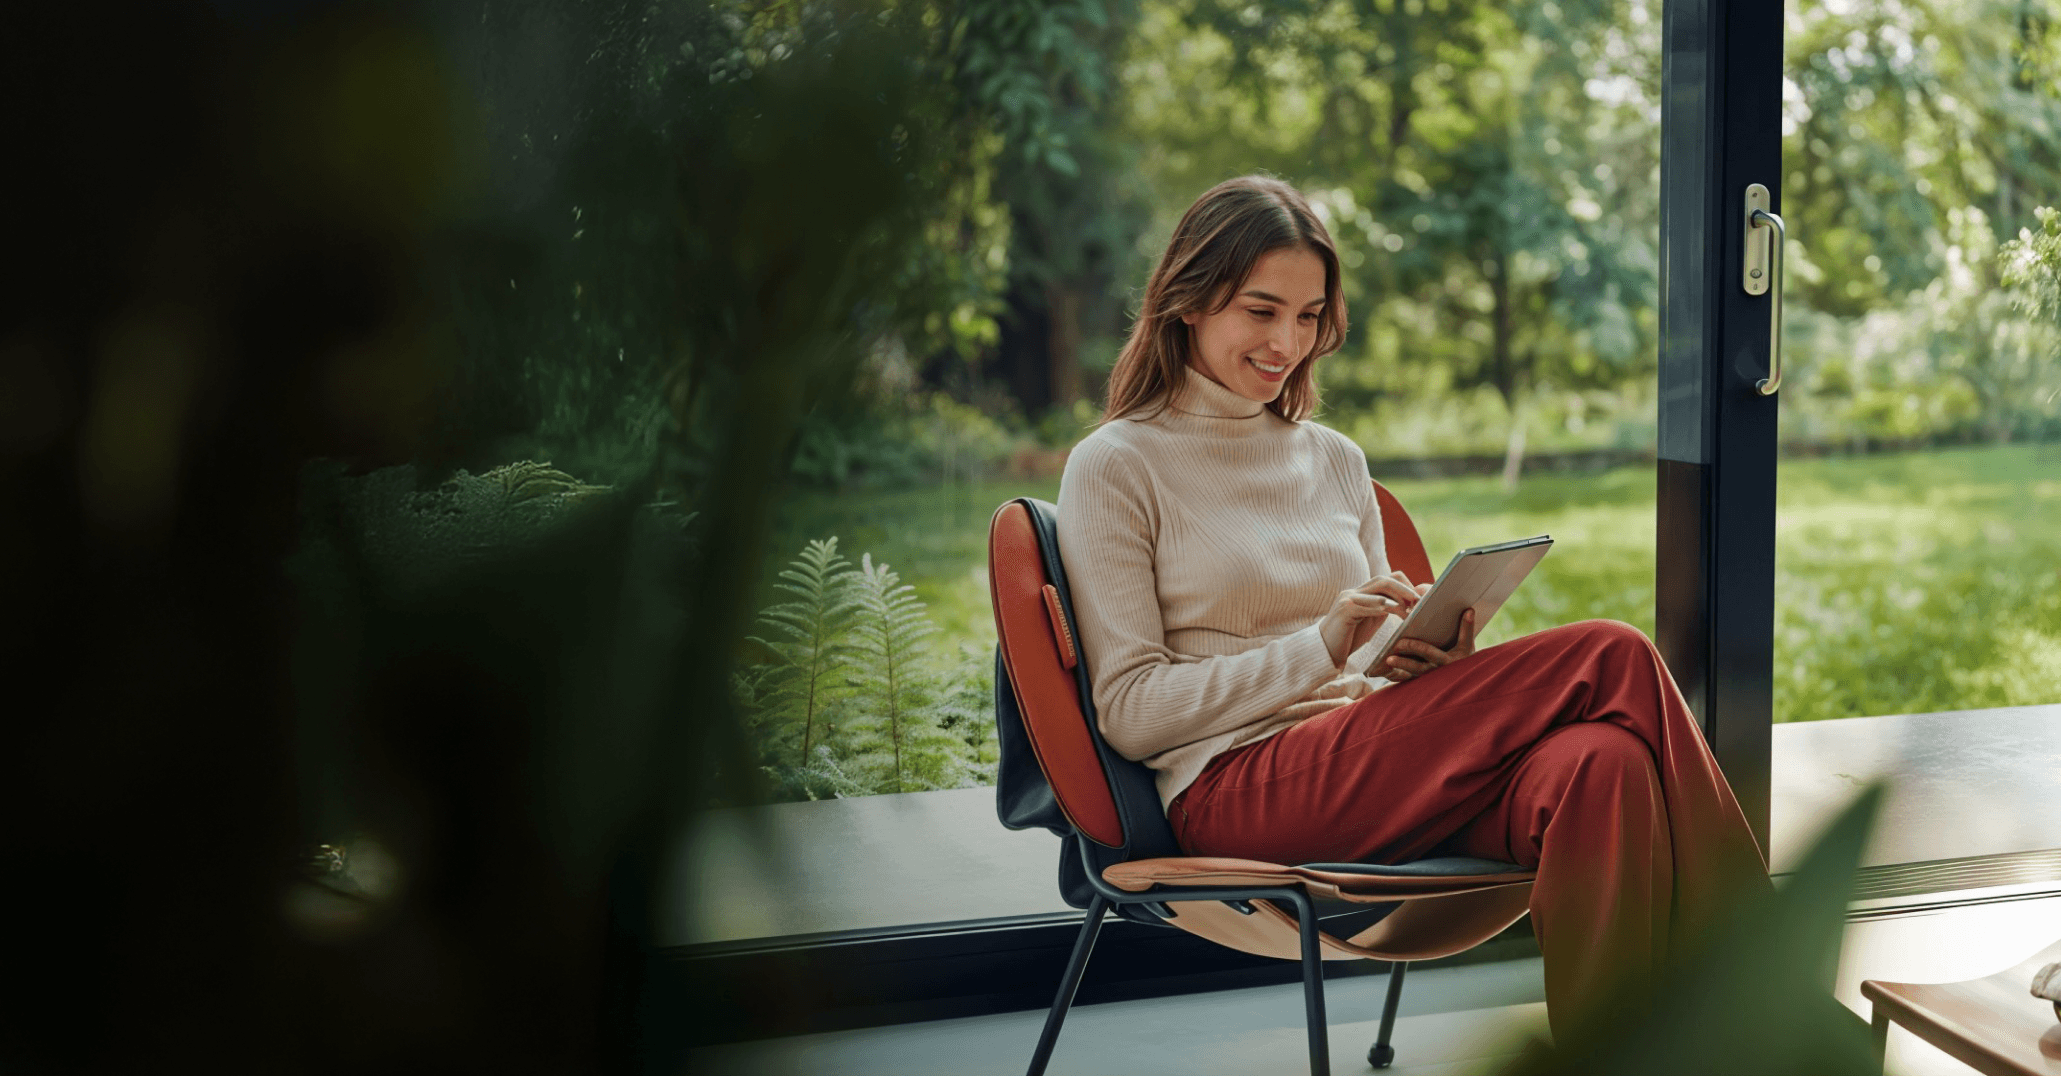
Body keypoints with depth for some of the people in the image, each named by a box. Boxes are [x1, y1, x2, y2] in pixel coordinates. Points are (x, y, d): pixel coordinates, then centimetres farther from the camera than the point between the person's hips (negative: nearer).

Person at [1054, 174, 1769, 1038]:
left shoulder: (1336, 460, 22)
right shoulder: (1114, 467, 4)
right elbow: (1130, 713, -3)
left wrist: (1427, 657, -2)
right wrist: (1320, 650, -14)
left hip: (1373, 767, 6)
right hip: (1237, 791, -5)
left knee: (1600, 766, -32)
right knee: (1612, 660, -22)